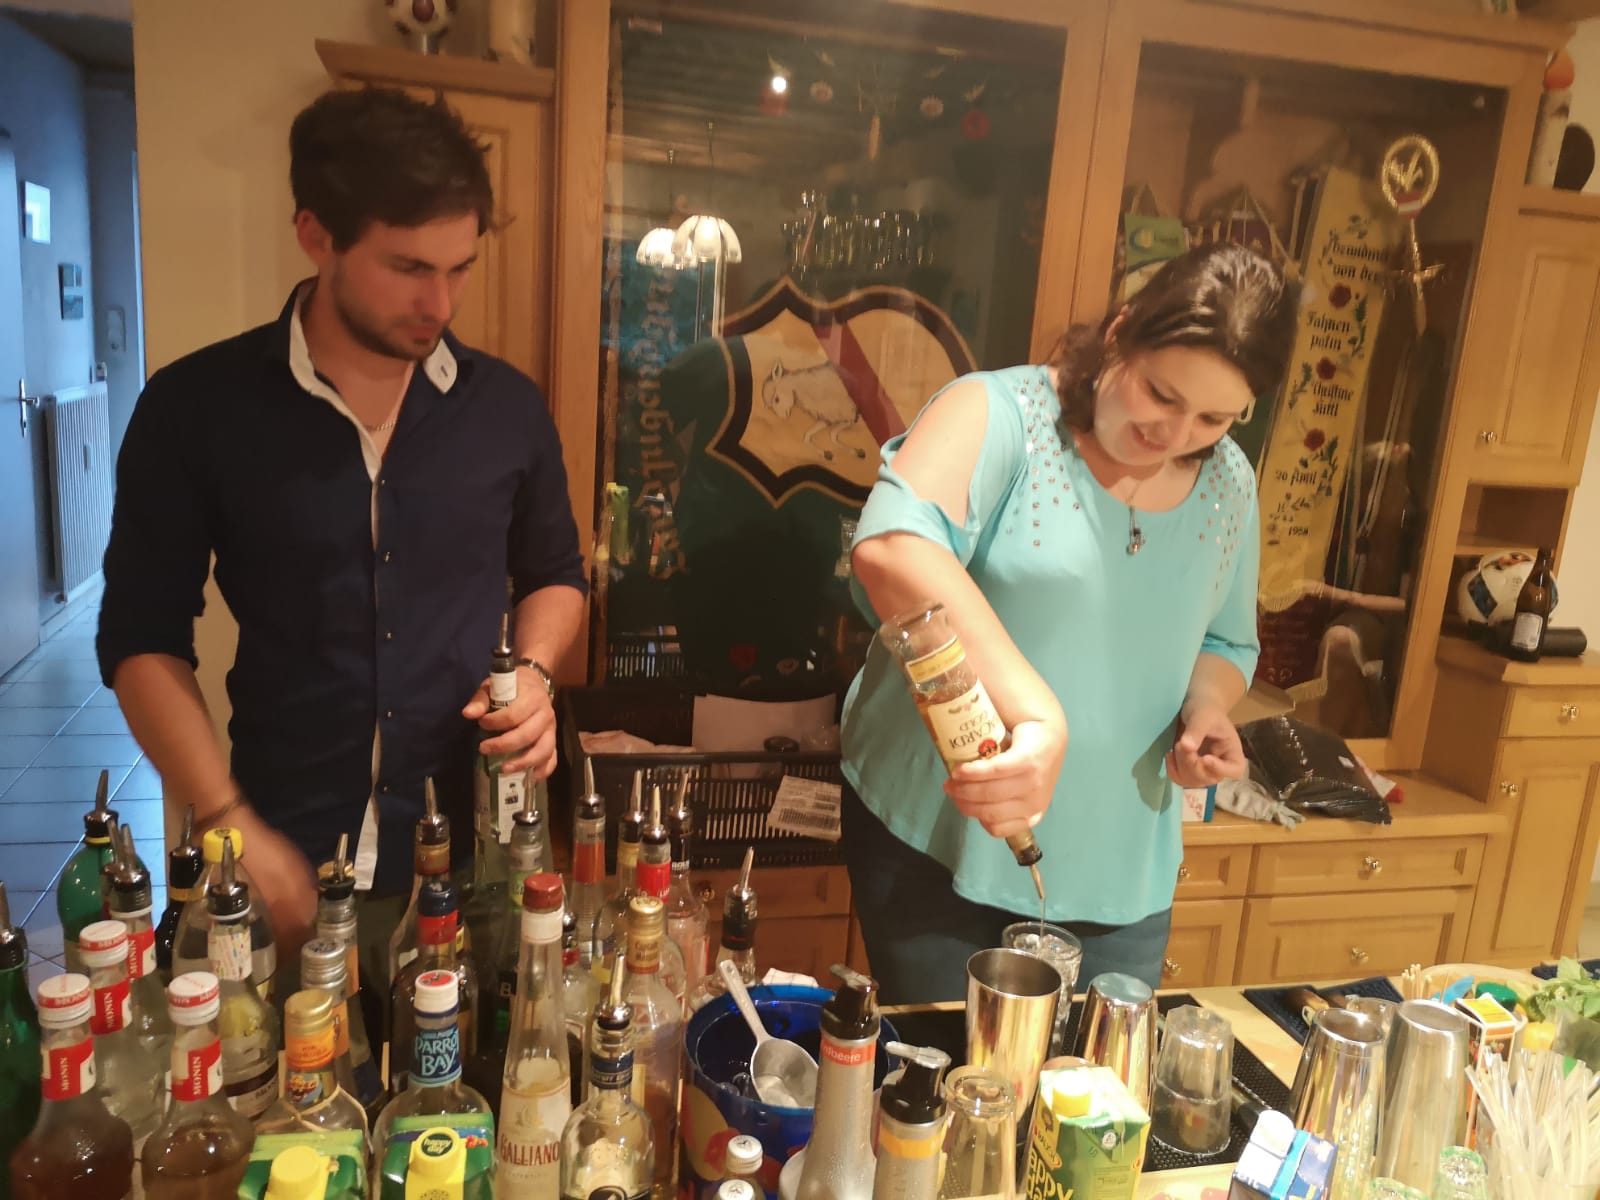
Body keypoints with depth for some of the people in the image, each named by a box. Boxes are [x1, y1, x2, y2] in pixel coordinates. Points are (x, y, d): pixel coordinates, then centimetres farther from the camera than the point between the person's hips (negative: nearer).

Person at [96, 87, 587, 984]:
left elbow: (555, 573, 12)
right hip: (291, 858, -1)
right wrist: (231, 827, -9)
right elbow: (143, 639, -2)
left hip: (475, 852, 2)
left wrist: (534, 673, -7)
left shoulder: (508, 406, -2)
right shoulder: (197, 408, -7)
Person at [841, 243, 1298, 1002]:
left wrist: (1207, 708, -6)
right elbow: (891, 545, -35)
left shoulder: (1228, 486, 3)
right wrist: (1037, 712, -45)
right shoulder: (998, 414, -15)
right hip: (937, 836, -4)